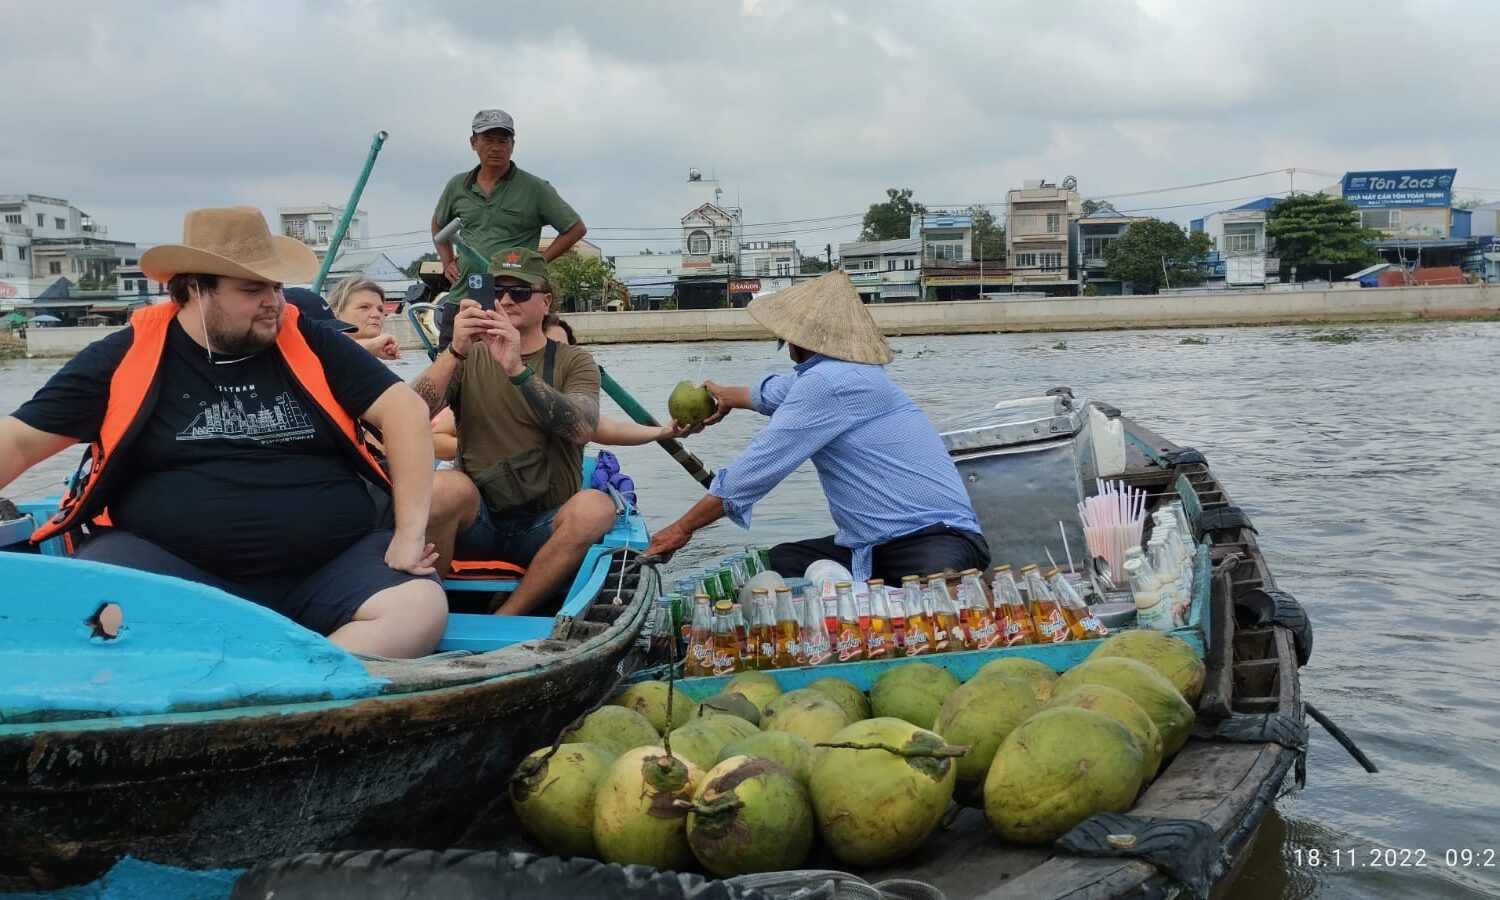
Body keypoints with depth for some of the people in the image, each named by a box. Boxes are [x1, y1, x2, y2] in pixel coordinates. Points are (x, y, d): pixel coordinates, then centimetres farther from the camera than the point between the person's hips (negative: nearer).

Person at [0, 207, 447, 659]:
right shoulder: (126, 357, 4)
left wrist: (410, 530, -7)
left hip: (329, 567, 2)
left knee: (421, 606, -27)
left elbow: (405, 410, 3)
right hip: (171, 565, -1)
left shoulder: (310, 344, 8)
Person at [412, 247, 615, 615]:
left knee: (596, 507, -32)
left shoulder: (573, 362, 7)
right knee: (445, 486, -32)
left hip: (545, 528, 0)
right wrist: (455, 351, -23)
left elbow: (581, 430, -16)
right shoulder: (470, 358, 11)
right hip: (476, 518, 0)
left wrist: (517, 370, -27)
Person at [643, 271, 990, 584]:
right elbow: (772, 393, 39)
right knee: (773, 564, 2)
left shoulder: (829, 381, -16)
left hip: (939, 540, -10)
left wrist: (683, 528, 0)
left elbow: (756, 469, -12)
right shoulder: (839, 373, 15)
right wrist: (726, 396, 60)